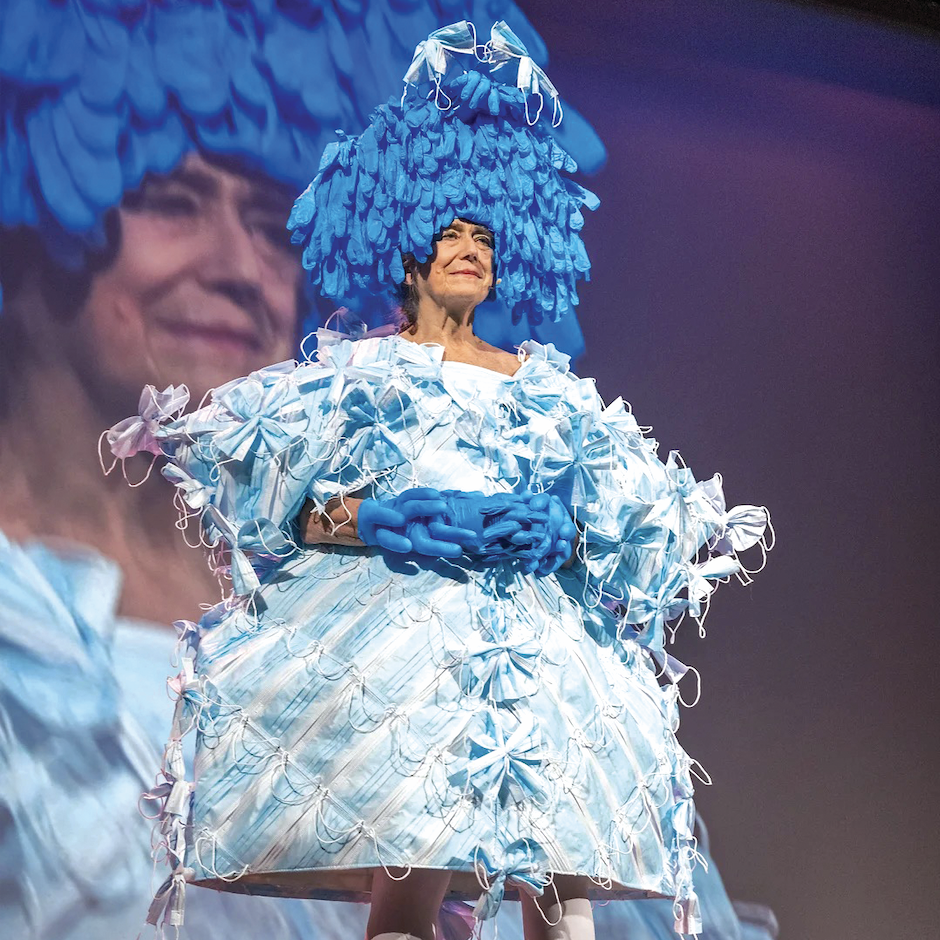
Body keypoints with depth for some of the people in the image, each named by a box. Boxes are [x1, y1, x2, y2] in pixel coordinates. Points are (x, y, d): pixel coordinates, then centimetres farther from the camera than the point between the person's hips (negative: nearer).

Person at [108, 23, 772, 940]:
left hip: (536, 645, 3)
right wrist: (366, 519, -13)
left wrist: (566, 529, -6)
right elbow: (265, 496, 4)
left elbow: (634, 509, 15)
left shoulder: (542, 383, 23)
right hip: (389, 623, -3)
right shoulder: (354, 369, 15)